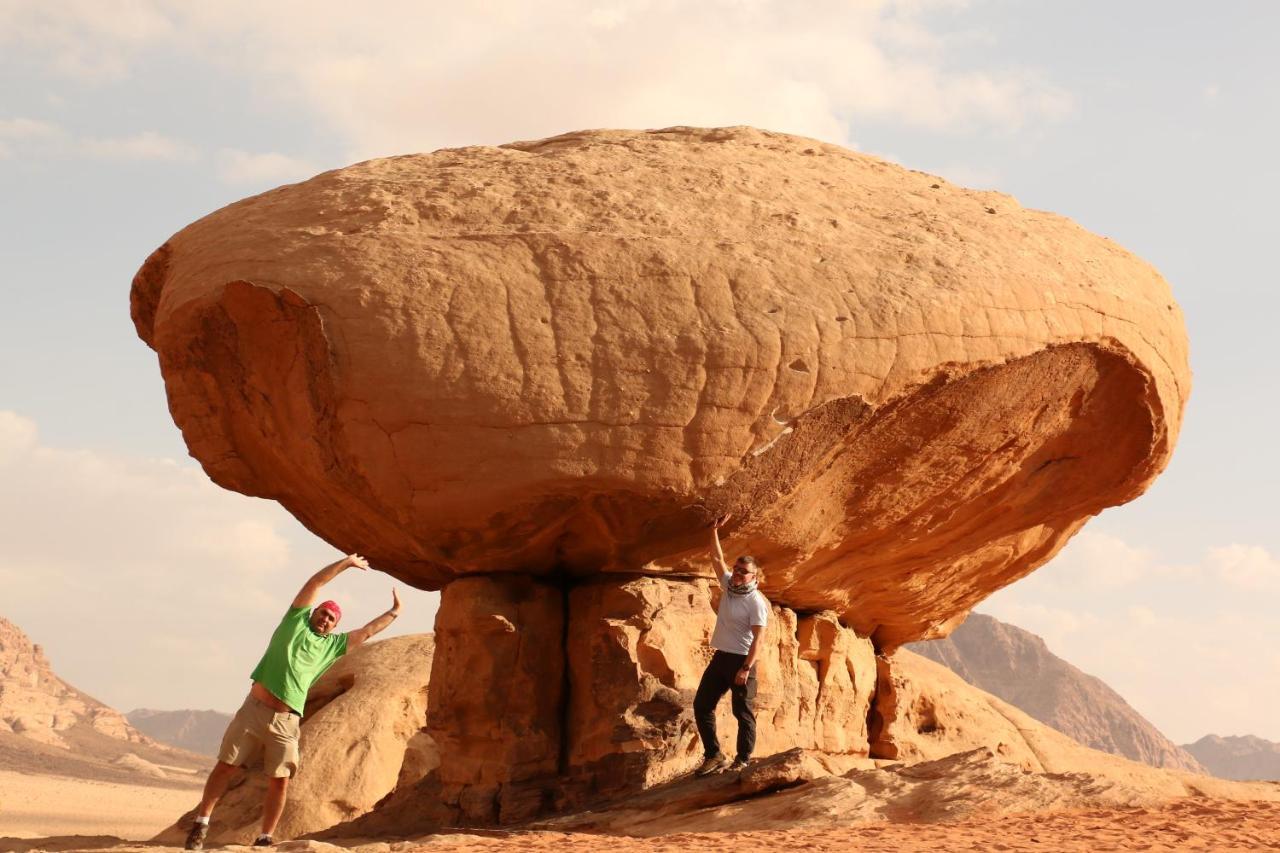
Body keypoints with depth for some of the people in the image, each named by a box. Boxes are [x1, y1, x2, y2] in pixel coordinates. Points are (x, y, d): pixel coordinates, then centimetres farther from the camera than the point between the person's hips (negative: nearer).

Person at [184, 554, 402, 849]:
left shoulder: (331, 645, 15)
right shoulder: (296, 621, 9)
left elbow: (366, 632, 22)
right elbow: (316, 582, 7)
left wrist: (394, 612, 23)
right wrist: (346, 562, 10)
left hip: (286, 721, 2)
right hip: (254, 709, -2)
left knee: (280, 781, -2)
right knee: (225, 766, 0)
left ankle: (265, 838, 7)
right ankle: (201, 823, 11)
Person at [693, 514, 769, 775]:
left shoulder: (756, 602, -13)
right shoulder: (728, 586, 7)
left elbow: (757, 638, -17)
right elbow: (718, 558, 14)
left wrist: (746, 668, -23)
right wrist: (714, 531, 3)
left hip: (741, 660, -8)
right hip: (720, 657, 8)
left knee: (742, 712, -2)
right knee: (702, 705, 6)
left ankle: (742, 761, 4)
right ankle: (714, 755, 12)